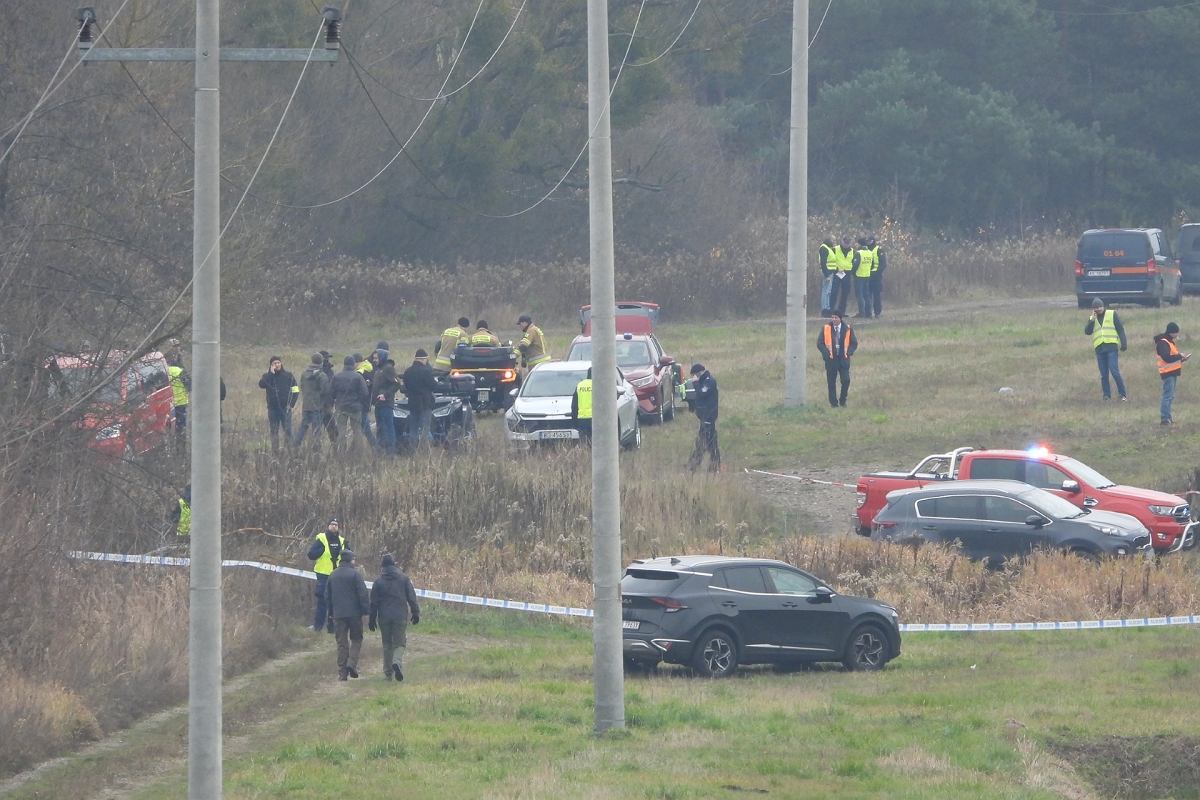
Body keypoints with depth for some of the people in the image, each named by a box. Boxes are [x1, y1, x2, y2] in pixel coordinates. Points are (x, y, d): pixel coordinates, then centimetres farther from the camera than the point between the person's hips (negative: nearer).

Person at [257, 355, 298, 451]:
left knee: (287, 430, -6)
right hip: (273, 408, 1)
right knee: (274, 431, 4)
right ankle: (275, 450, 7)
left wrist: (291, 404, -3)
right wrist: (270, 373, -15)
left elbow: (295, 391, 8)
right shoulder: (267, 376, 5)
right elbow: (261, 384, -16)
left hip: (285, 408, -1)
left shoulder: (288, 376, 6)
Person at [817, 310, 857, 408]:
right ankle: (833, 403, 8)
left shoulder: (847, 328, 2)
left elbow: (854, 343, 9)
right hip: (831, 359, 0)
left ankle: (842, 401, 9)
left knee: (846, 380, -8)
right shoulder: (826, 328, 1)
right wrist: (827, 353, -10)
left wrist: (848, 352, -6)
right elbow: (820, 343, 3)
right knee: (831, 382, 0)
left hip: (843, 358, 0)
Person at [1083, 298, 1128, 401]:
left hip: (1111, 347, -4)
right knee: (1104, 374, 3)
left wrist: (1123, 344, -4)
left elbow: (1120, 329, 5)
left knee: (1115, 371, -12)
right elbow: (1087, 332, 2)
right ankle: (1107, 395, 8)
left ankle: (1122, 394, -6)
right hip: (1099, 349, 4)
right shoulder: (1092, 319, 15)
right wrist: (1092, 320, -8)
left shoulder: (1112, 314, 7)